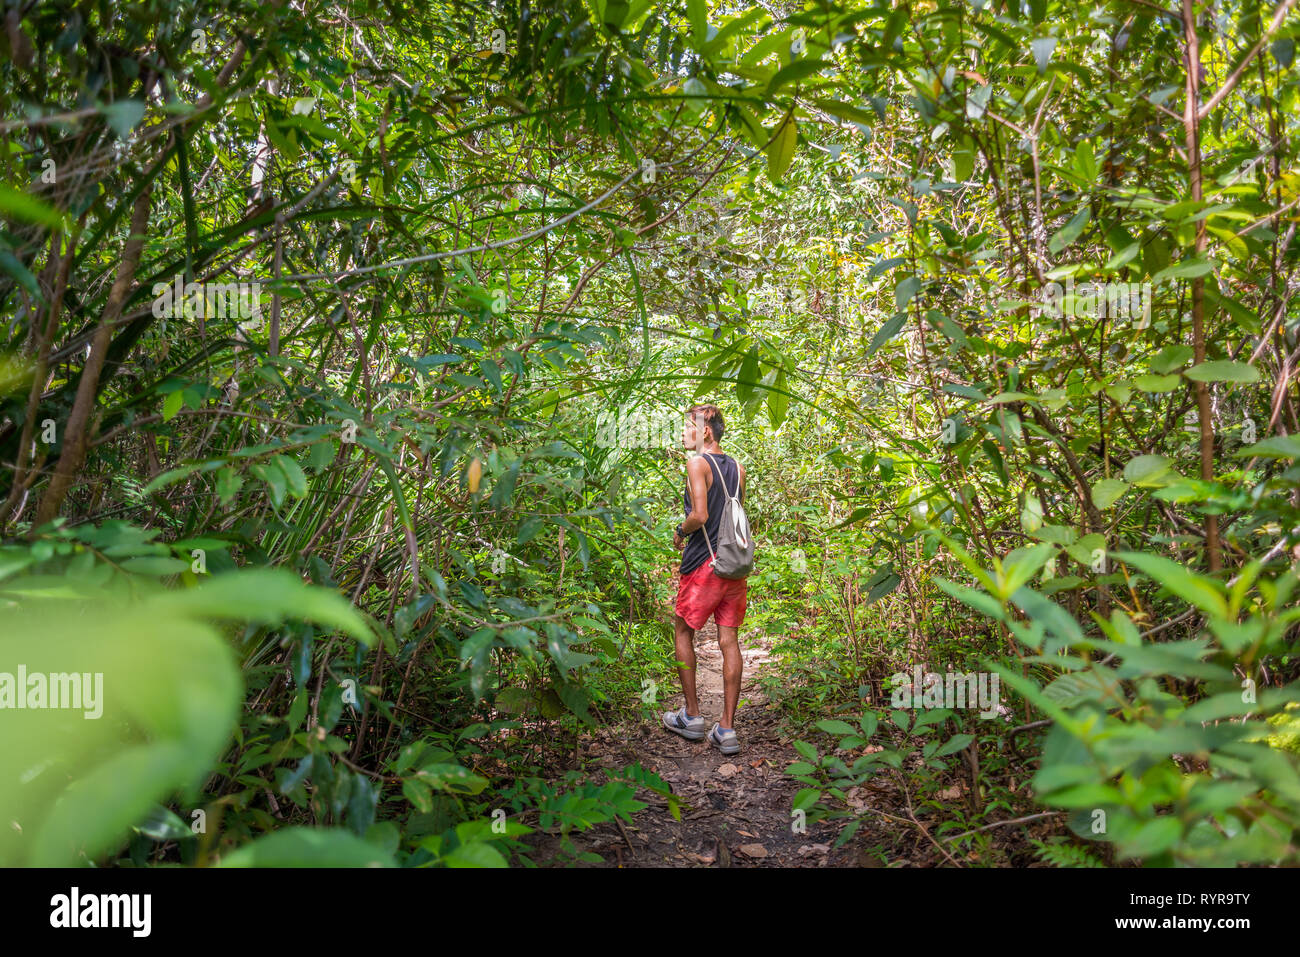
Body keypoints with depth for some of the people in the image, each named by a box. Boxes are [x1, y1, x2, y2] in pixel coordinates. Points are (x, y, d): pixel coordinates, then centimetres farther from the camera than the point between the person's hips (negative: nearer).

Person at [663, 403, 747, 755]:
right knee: (729, 640, 4)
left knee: (683, 631, 12)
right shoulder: (738, 468, 11)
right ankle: (726, 729, 6)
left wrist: (679, 533, 0)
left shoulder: (698, 463, -10)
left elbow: (699, 516, -18)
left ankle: (692, 716, 16)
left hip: (703, 564, -6)